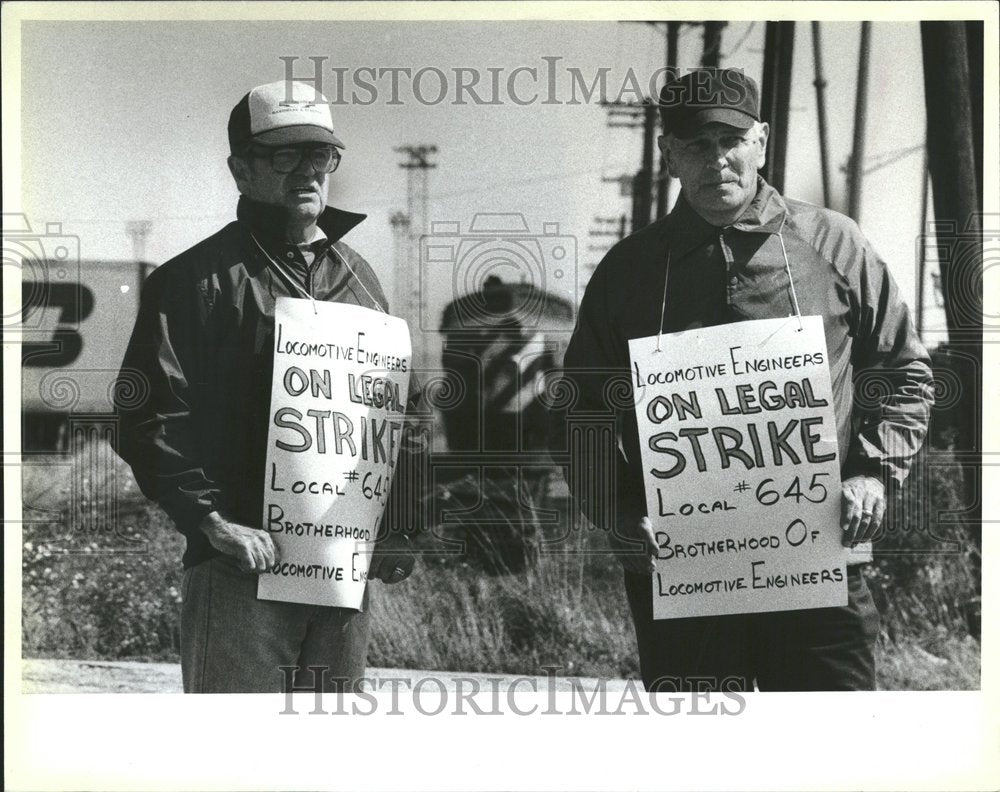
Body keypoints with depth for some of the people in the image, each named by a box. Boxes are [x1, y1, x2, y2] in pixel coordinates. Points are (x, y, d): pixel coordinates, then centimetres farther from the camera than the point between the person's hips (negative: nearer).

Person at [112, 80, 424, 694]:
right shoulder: (197, 279, -3)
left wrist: (397, 531, 11)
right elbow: (150, 415, -9)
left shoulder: (358, 278, 17)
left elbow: (400, 407, 21)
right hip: (243, 568, -6)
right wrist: (214, 522, -18)